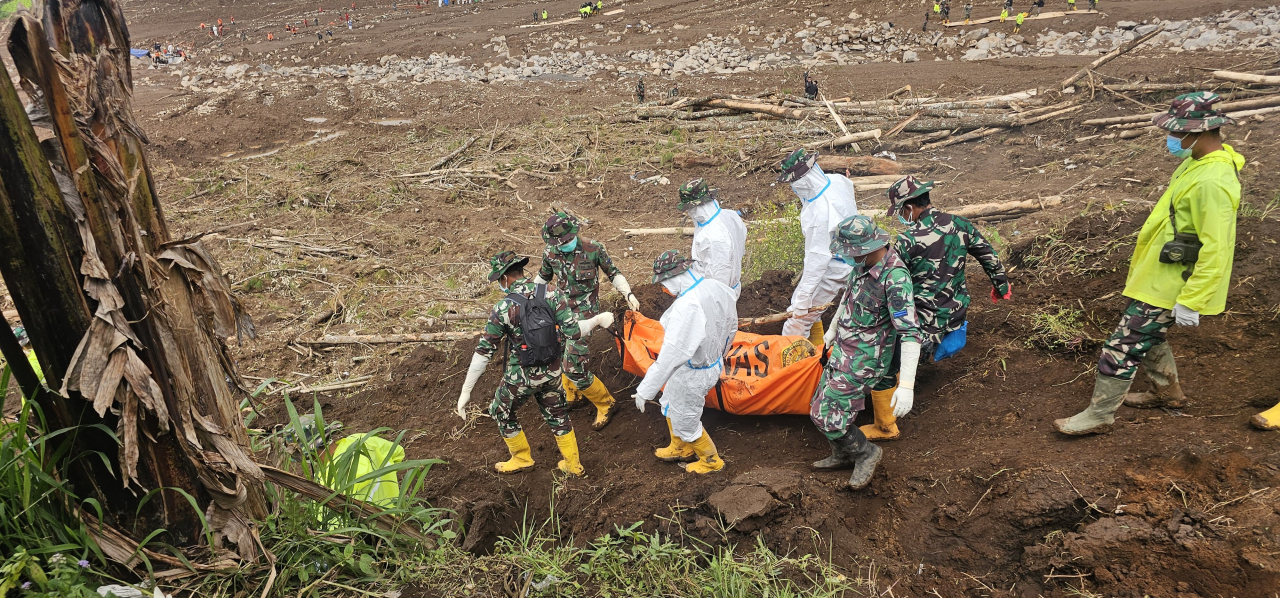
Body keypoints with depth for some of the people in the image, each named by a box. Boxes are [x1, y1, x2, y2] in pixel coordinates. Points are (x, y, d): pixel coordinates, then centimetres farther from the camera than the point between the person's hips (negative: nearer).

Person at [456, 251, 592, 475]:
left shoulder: (503, 308, -19)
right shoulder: (552, 294, -12)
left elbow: (484, 352, -16)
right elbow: (574, 332, -13)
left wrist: (466, 391, -11)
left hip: (521, 377, -4)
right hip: (552, 372, 4)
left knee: (501, 412, 23)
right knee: (557, 414, 26)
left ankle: (522, 459, 36)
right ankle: (573, 464, 37)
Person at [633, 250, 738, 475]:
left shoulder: (687, 307, -35)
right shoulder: (716, 287, -9)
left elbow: (671, 355, -31)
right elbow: (731, 328, 6)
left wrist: (645, 390, -22)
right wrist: (717, 355, 24)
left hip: (692, 374, -9)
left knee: (685, 422, 15)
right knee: (670, 406, 29)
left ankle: (711, 461, 38)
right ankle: (680, 448, 52)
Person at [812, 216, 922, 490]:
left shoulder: (895, 276, -28)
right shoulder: (864, 262, -2)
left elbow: (909, 332, -31)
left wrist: (906, 386, -35)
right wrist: (832, 331, 31)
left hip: (865, 358, -9)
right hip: (843, 350, 9)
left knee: (826, 413, -11)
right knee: (821, 404, 18)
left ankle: (865, 452, 15)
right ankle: (842, 456, 40)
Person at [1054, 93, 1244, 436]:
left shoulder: (1212, 182, -29)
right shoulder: (1199, 161, 4)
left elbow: (1216, 251, -29)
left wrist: (1190, 301, -25)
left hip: (1167, 284, -10)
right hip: (1157, 273, 10)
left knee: (1124, 346, -2)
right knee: (1147, 336, 26)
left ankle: (1099, 416, 11)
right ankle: (1168, 392, 46)